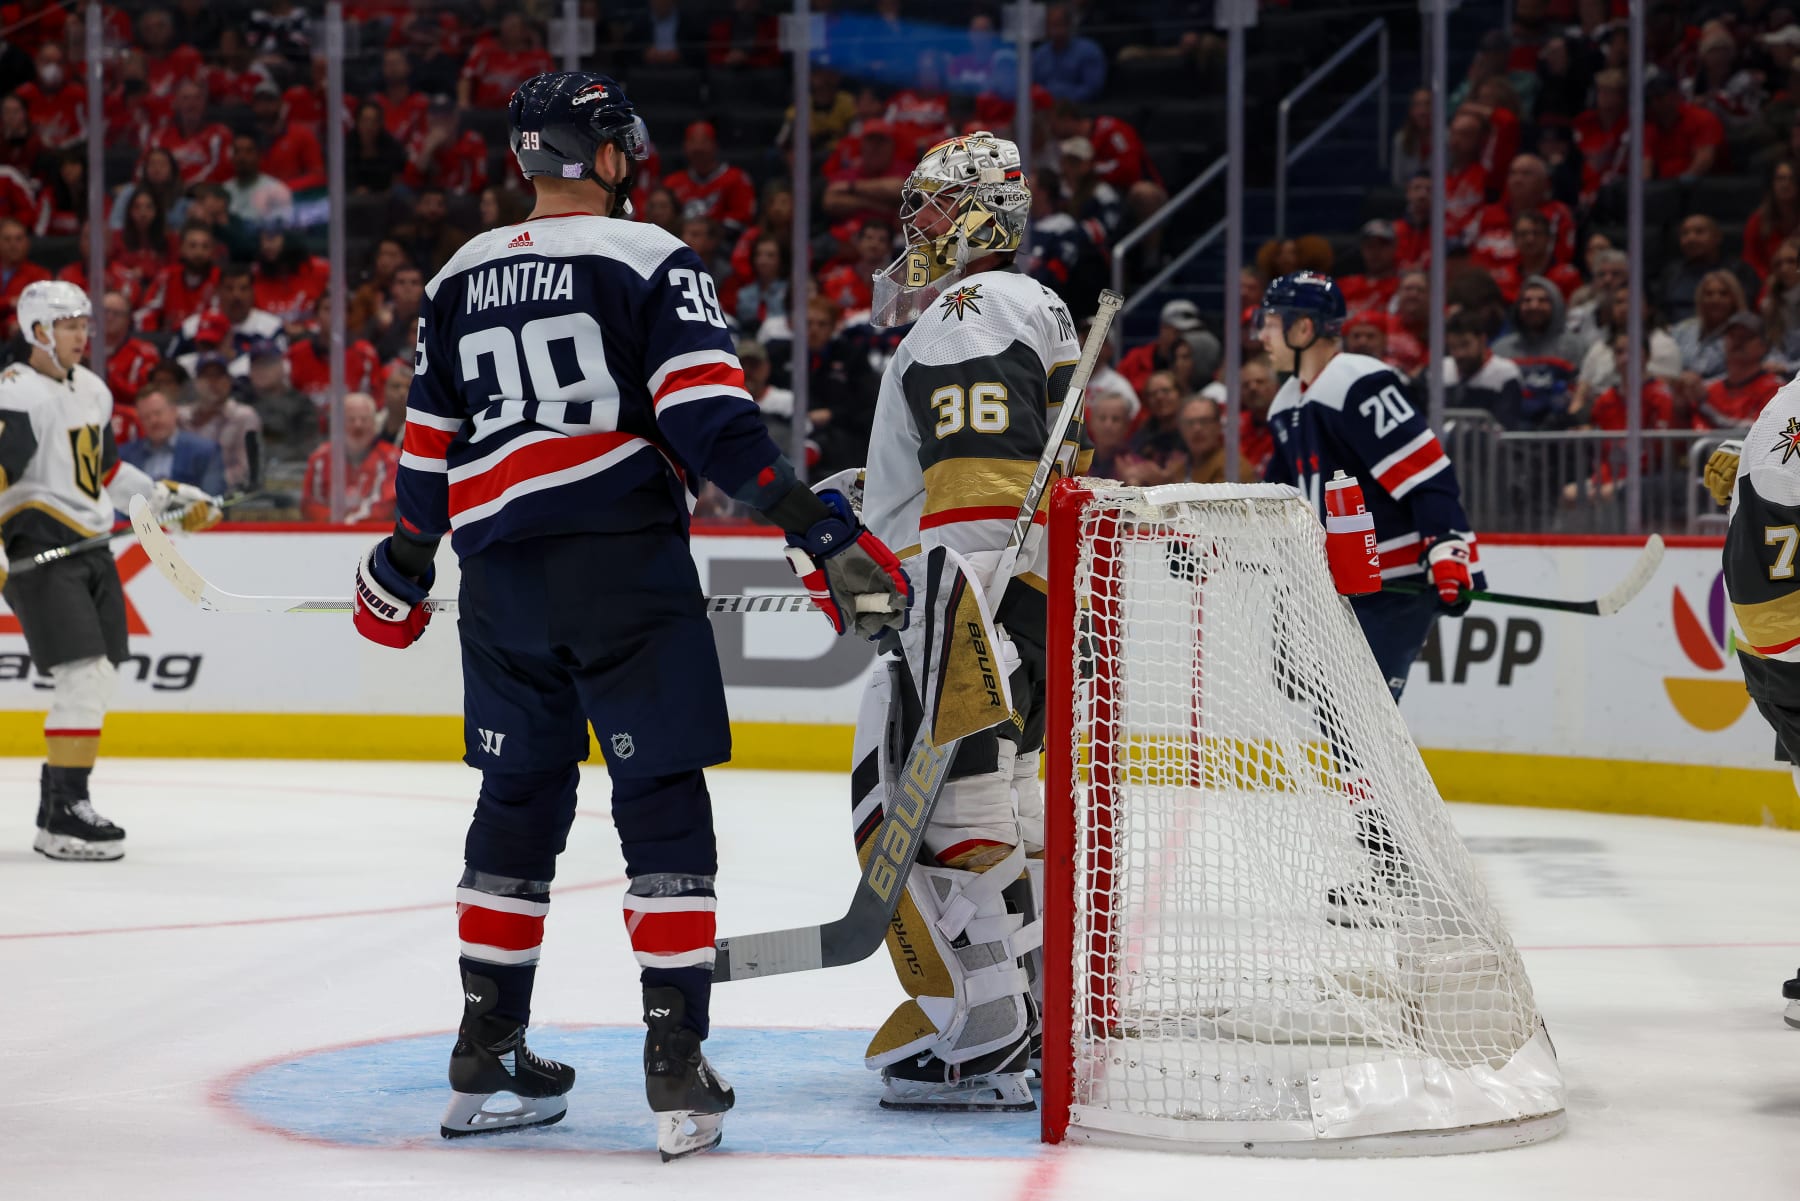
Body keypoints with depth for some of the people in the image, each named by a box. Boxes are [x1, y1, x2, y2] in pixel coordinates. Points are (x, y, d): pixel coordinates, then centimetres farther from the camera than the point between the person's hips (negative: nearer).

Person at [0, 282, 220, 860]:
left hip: (91, 549, 9)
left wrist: (168, 498, 26)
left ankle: (55, 802, 21)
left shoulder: (92, 390, 15)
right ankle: (65, 815, -14)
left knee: (97, 682, 10)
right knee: (84, 675, -17)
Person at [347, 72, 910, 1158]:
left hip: (503, 578, 5)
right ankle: (677, 1069, -7)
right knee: (665, 806, -1)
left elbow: (429, 453, 17)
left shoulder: (461, 280, 13)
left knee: (520, 803, 16)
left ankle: (487, 1061, 19)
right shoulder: (652, 262, -3)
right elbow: (713, 416, -15)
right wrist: (826, 534, -18)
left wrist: (400, 577, 31)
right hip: (627, 569, -5)